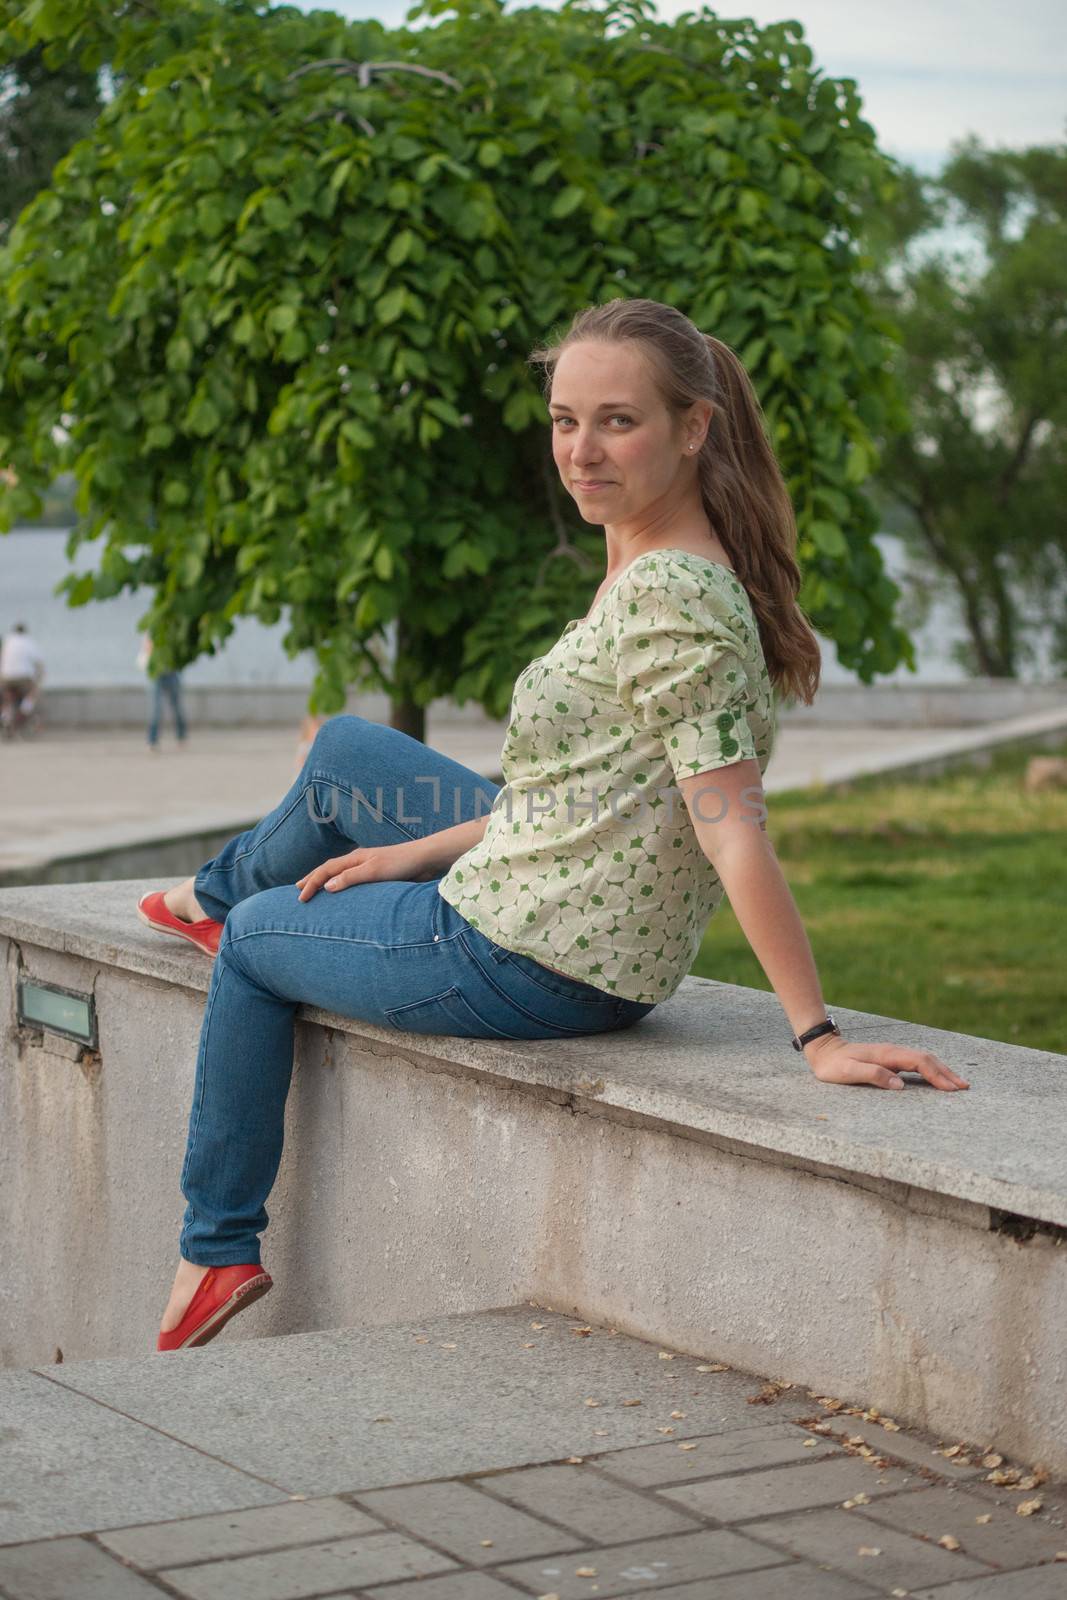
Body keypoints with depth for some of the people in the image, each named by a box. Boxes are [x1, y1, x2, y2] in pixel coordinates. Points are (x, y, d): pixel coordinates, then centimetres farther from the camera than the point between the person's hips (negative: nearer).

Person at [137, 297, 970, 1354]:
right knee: (344, 749, 28)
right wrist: (417, 850, 14)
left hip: (528, 967, -9)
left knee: (254, 944, 19)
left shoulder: (668, 601, -26)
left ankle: (218, 1249, 33)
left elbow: (734, 835, -29)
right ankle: (222, 889, 58)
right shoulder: (654, 572, 4)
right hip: (572, 936, 9)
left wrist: (820, 1038, -30)